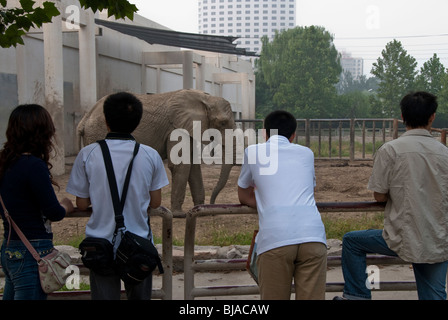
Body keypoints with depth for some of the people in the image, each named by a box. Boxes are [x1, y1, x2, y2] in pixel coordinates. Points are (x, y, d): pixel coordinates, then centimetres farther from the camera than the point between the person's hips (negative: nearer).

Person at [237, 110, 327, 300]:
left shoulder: (253, 152, 19)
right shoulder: (307, 153, 25)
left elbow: (243, 197, 31)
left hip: (274, 239, -2)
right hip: (313, 236, 2)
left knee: (274, 297, 6)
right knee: (312, 297, 4)